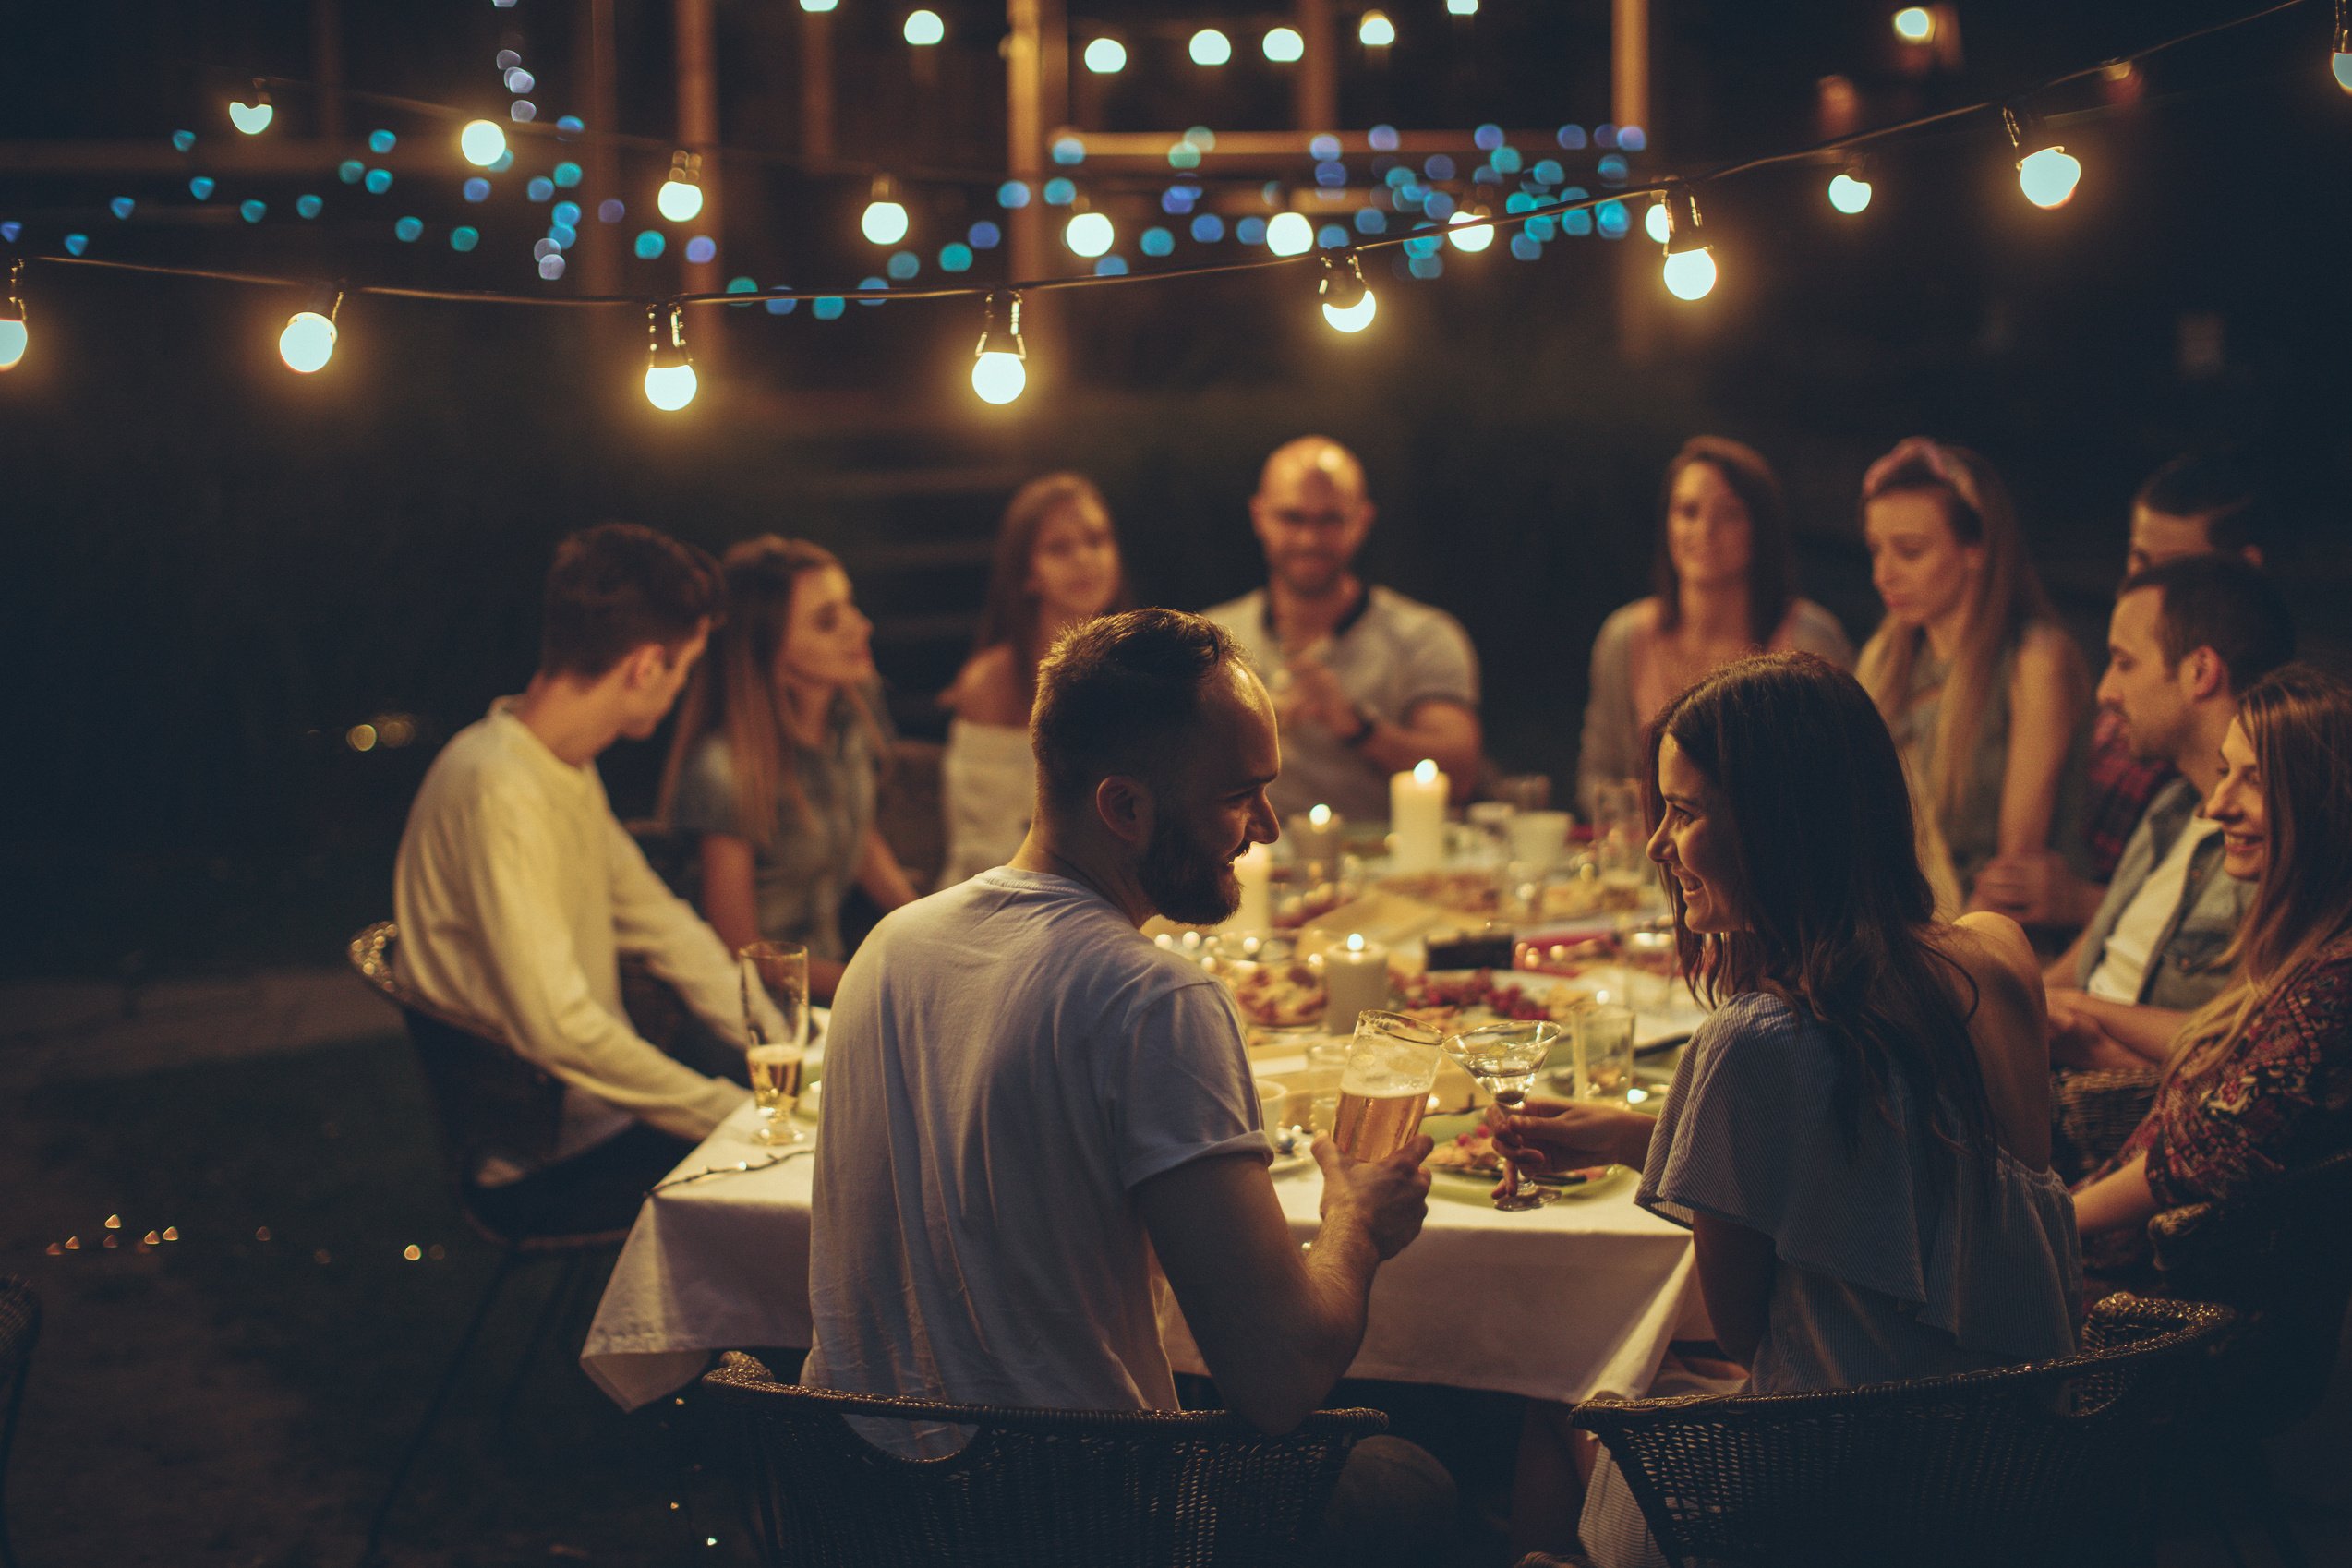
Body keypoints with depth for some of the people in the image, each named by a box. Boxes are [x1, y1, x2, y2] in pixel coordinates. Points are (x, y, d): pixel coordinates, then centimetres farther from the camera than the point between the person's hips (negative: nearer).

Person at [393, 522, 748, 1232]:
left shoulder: (568, 768, 9)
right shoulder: (499, 789, -24)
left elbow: (660, 926, 15)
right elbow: (556, 1027, -30)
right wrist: (735, 1112, -24)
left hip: (592, 1106, 9)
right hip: (535, 1168, -9)